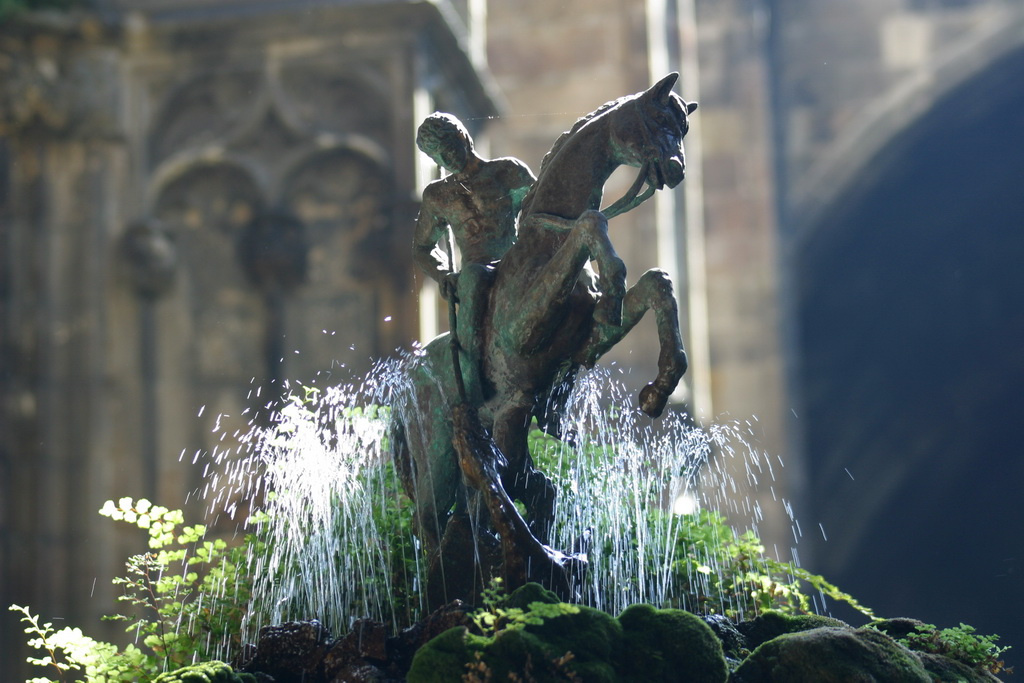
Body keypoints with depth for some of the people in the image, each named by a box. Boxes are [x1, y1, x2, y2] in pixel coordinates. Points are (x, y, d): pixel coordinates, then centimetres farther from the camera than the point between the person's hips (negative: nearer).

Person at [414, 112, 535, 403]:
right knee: (473, 273, -39)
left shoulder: (509, 171, 16)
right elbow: (421, 249, 30)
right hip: (476, 277, 1)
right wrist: (445, 276, 7)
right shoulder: (437, 196, 22)